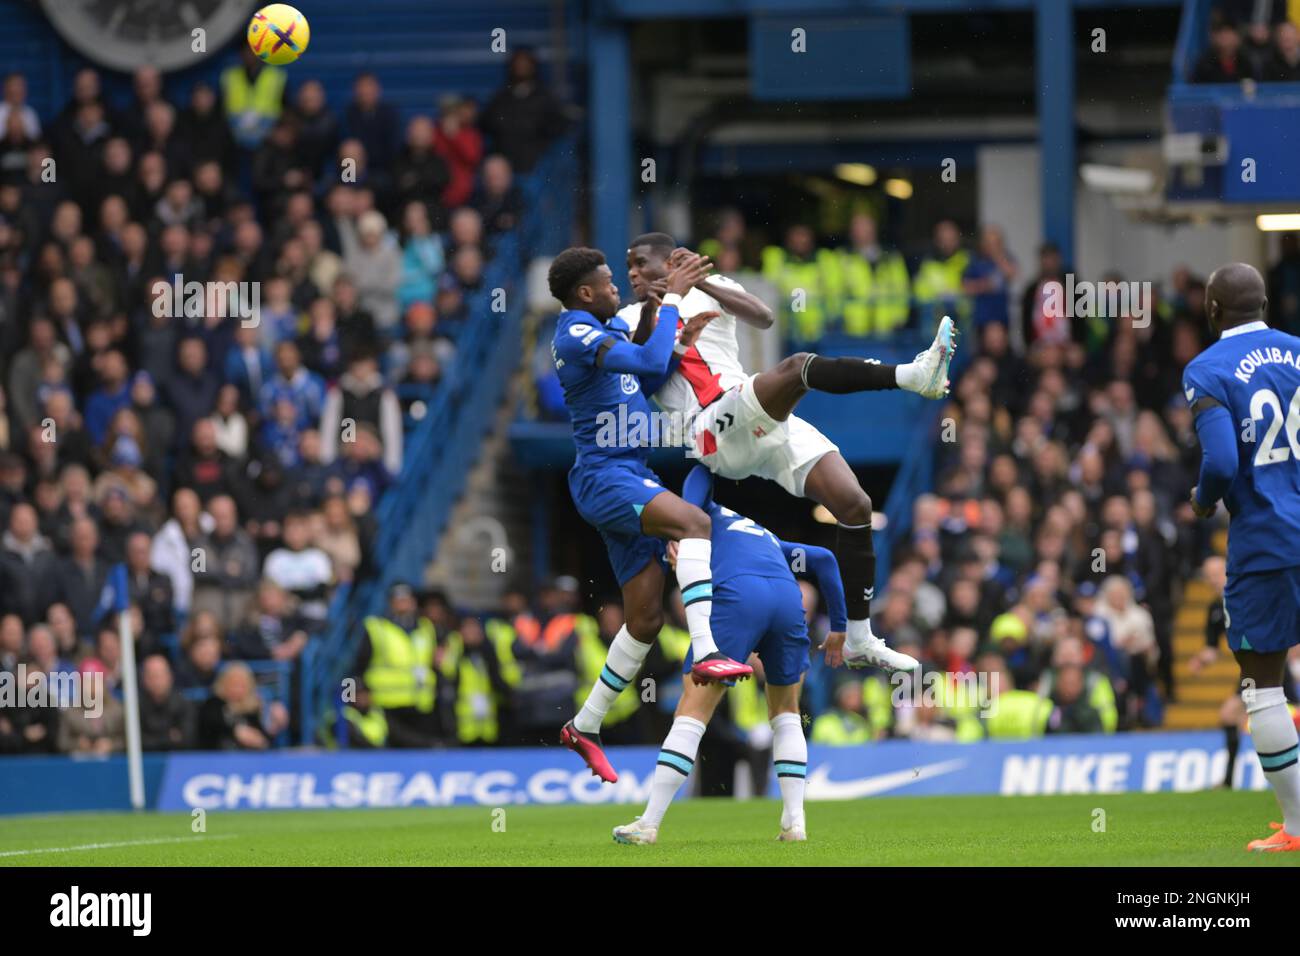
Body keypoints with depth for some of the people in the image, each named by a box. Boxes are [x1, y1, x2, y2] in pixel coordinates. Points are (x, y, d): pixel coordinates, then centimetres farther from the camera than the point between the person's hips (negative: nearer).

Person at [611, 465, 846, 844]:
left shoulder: (708, 515, 34)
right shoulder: (770, 539, 42)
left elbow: (702, 472, 16)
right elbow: (824, 558, 32)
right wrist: (838, 625, 33)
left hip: (737, 596, -4)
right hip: (789, 597, 4)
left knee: (693, 709, 0)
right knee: (786, 711, 24)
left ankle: (649, 823, -4)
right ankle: (794, 822, 12)